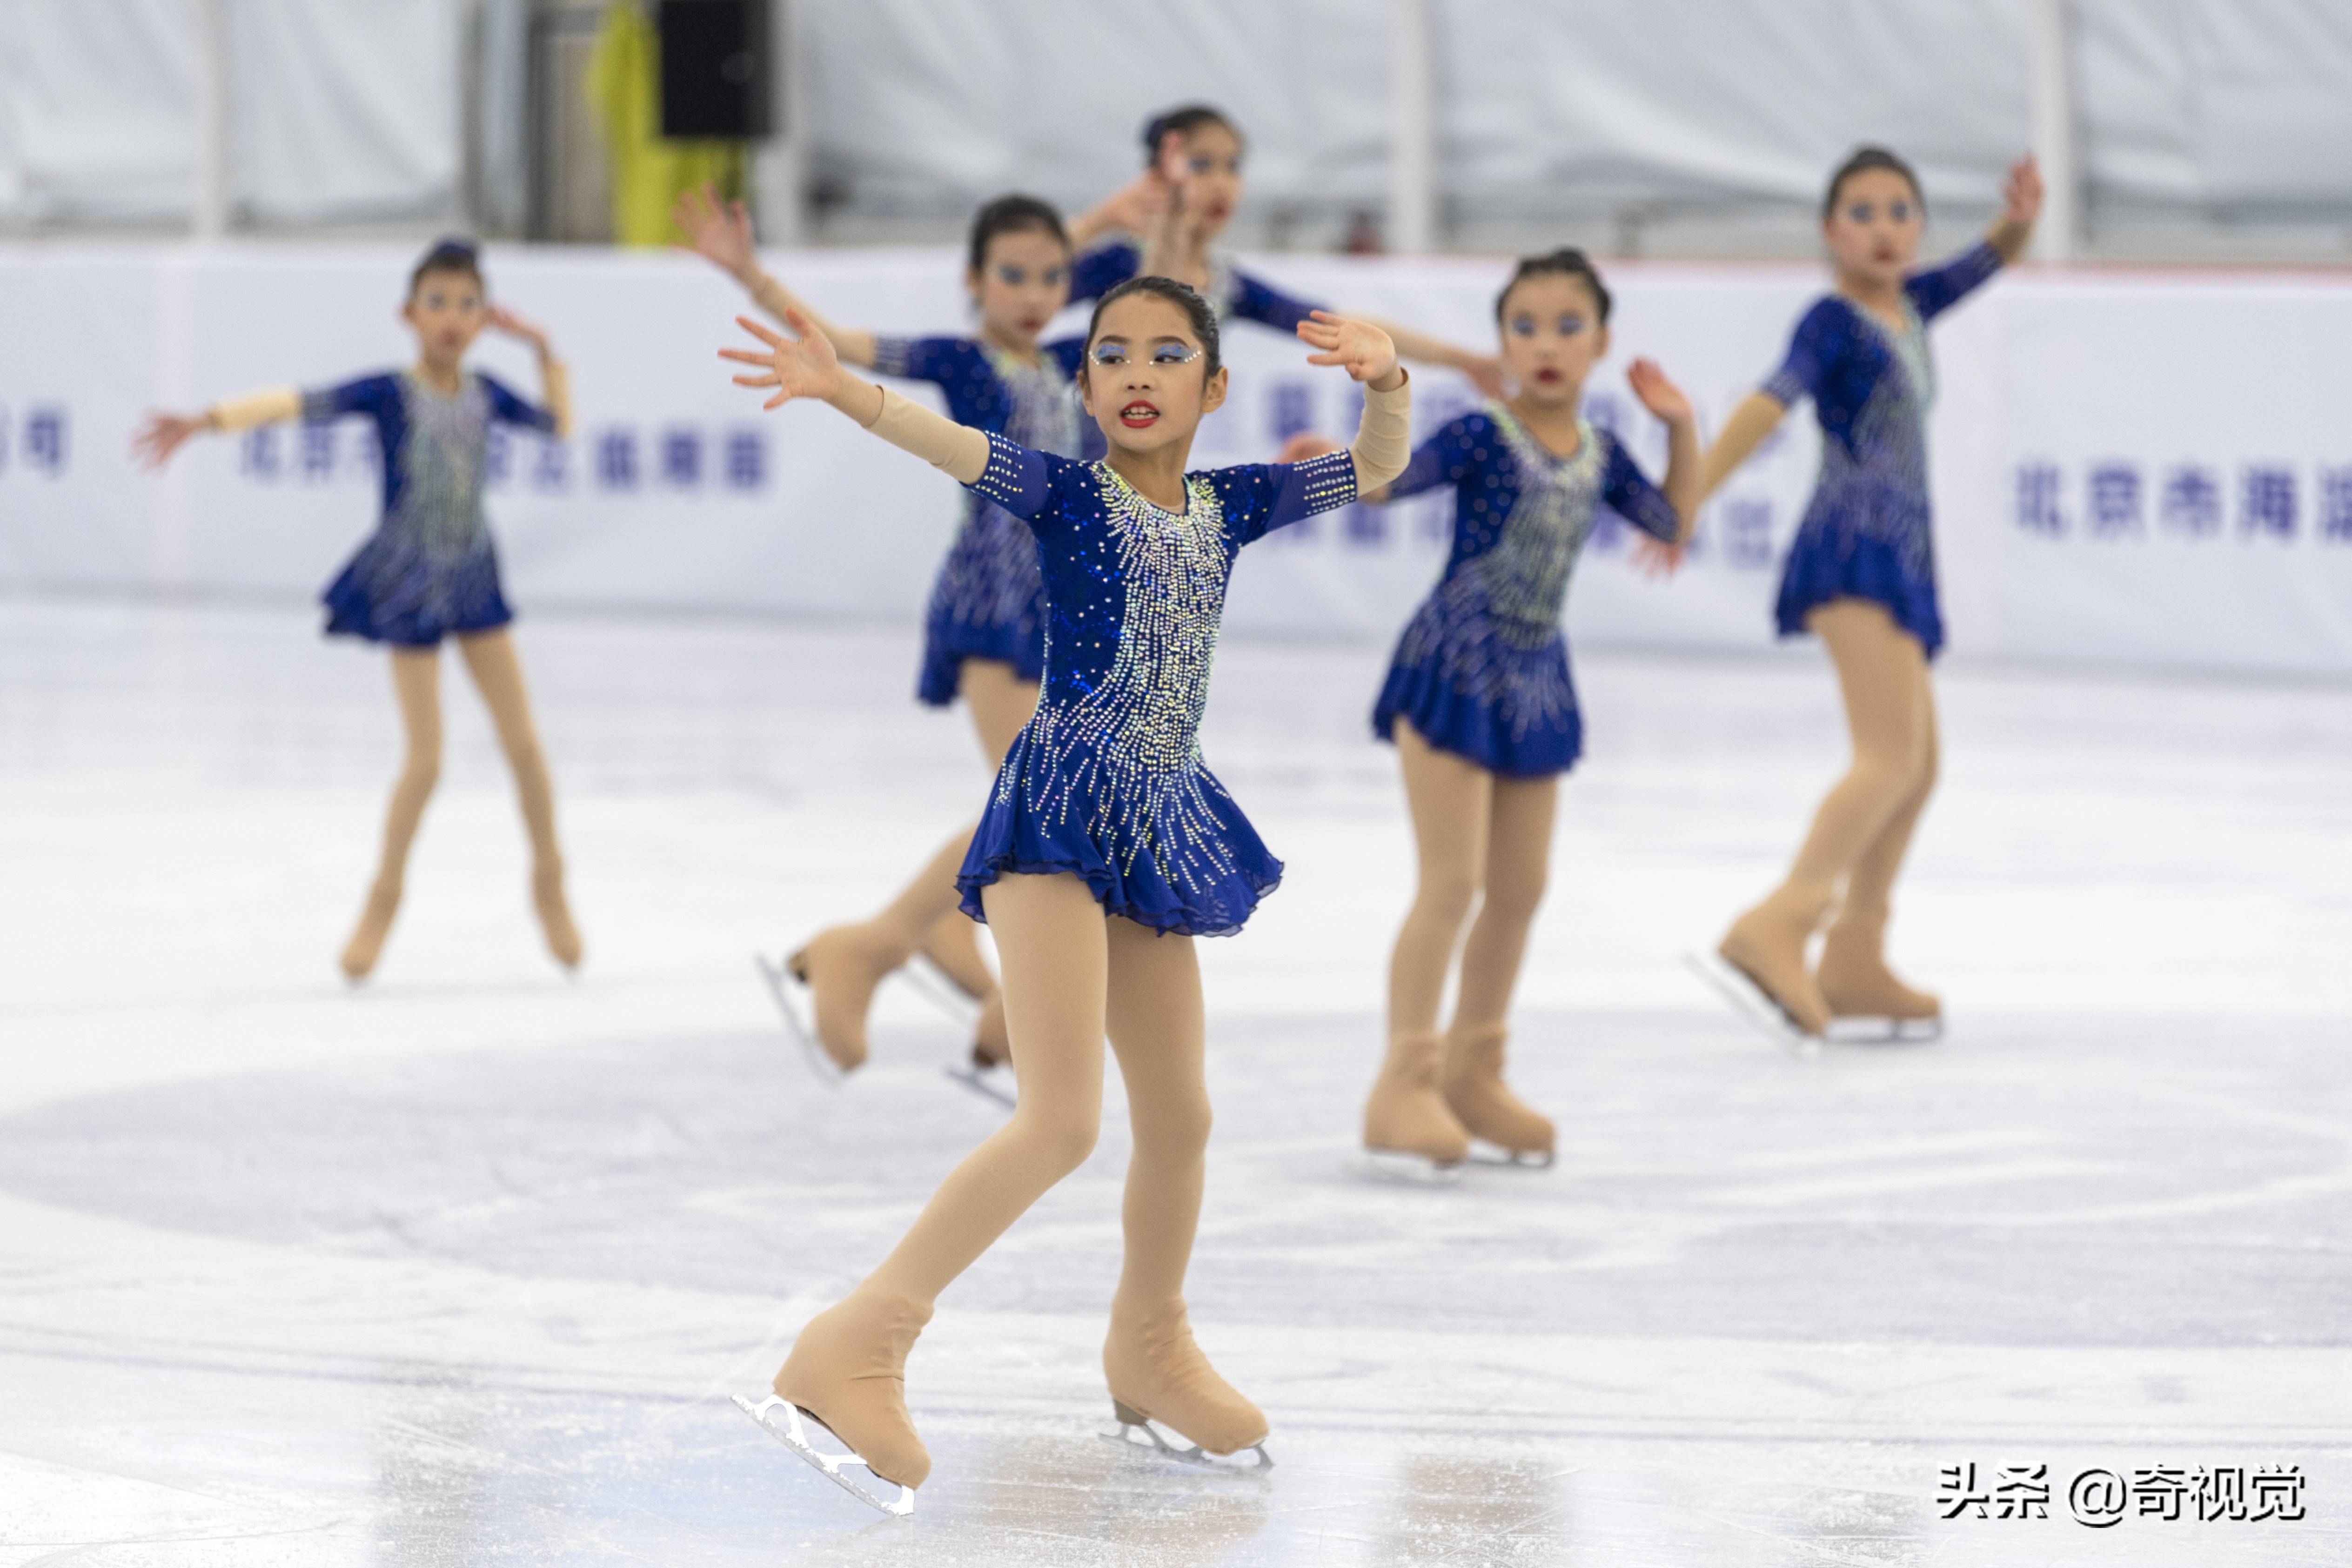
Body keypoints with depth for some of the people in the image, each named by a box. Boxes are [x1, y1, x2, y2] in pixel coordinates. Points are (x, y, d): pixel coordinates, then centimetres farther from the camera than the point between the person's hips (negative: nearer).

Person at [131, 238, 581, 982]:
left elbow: (560, 425, 17)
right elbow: (297, 403, -28)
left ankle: (548, 879, 24)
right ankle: (385, 897, 14)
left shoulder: (484, 394, 0)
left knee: (523, 741, 4)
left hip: (473, 578, 4)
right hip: (407, 585, -4)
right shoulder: (389, 394, -14)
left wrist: (543, 349, 5)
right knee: (425, 758, -5)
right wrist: (207, 421, -42)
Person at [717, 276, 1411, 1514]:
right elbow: (951, 445, -22)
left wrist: (1386, 381, -15)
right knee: (1061, 1120, -19)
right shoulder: (1066, 492, -3)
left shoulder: (1227, 506, 13)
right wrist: (840, 390, -41)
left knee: (1179, 1115, 16)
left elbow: (1376, 468, 8)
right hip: (1061, 806, -7)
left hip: (1158, 822, 7)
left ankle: (1150, 1352, 38)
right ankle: (853, 1352, -17)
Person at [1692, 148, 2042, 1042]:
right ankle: (1775, 929, -38)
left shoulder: (1907, 309, 17)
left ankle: (1853, 965, 24)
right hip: (1852, 548, -10)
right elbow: (1770, 403, -20)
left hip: (1897, 562, 10)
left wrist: (2021, 217, -3)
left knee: (1919, 766, 18)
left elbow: (1990, 262, 21)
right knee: (1893, 755, -24)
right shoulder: (1834, 322, -7)